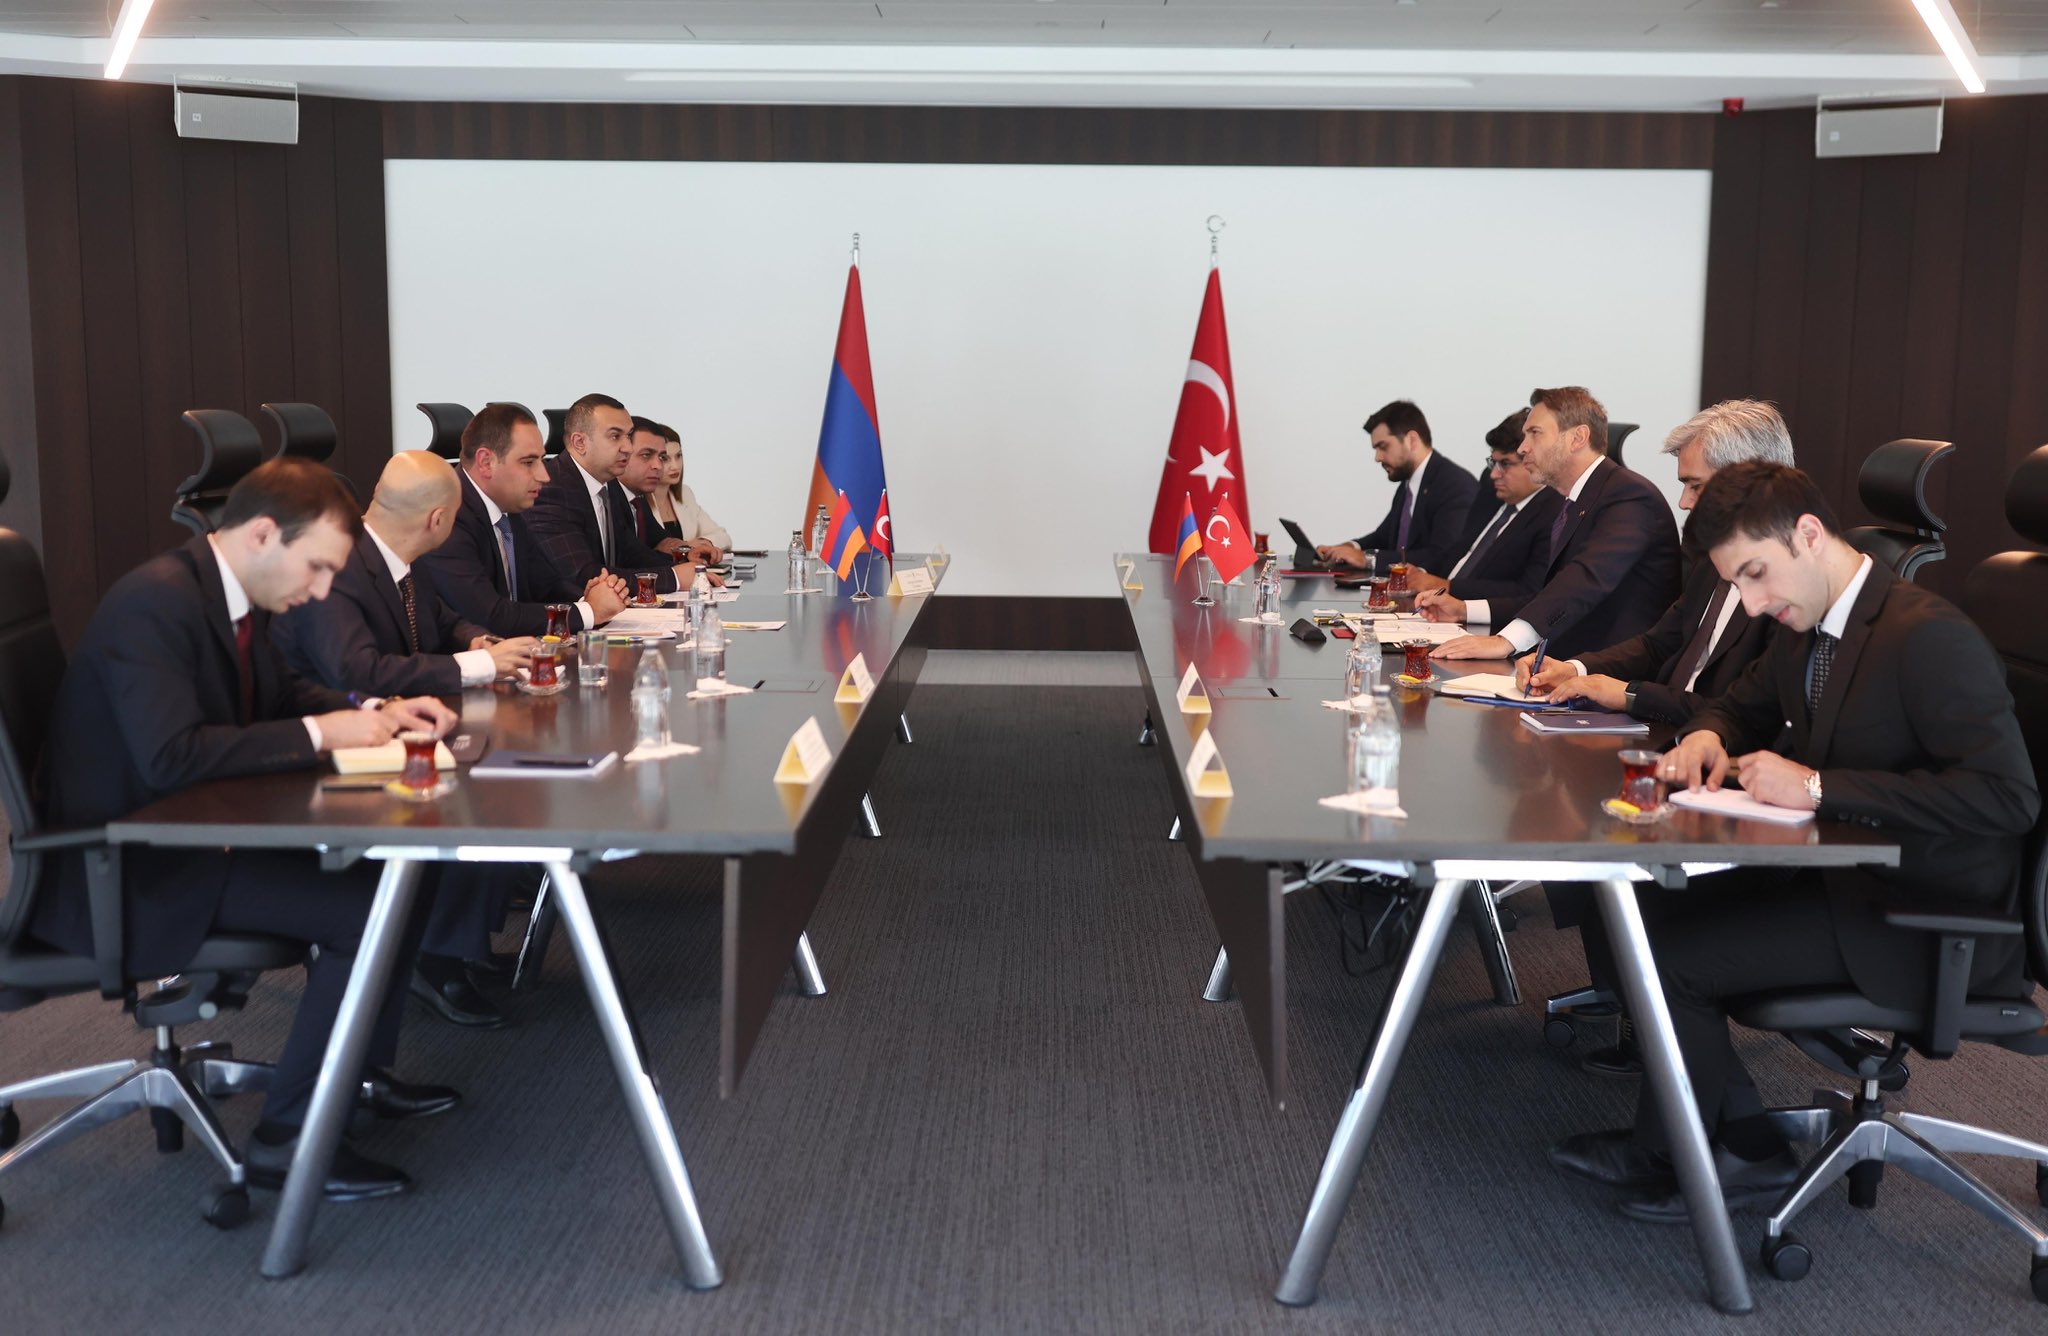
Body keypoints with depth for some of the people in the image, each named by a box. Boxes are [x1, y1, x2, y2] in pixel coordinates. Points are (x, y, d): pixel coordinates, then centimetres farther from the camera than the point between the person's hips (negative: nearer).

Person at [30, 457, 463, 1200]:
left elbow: (282, 694, 21)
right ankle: (287, 1137, -8)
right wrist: (320, 734, -25)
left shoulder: (231, 596, 5)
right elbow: (171, 755, -32)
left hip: (199, 834, 10)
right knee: (370, 911, -20)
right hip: (131, 873, -10)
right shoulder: (154, 602, -23)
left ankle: (364, 1070, 19)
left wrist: (375, 713, 3)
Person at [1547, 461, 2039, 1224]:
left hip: (1925, 917, -9)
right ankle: (1746, 1148, 7)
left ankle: (1664, 1153, 11)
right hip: (1843, 874, 9)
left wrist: (1818, 787, -28)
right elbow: (1740, 704, 25)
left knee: (1669, 954, -15)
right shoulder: (1801, 633, 6)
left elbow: (2007, 796, -28)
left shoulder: (1929, 638, -21)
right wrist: (1706, 738, -1)